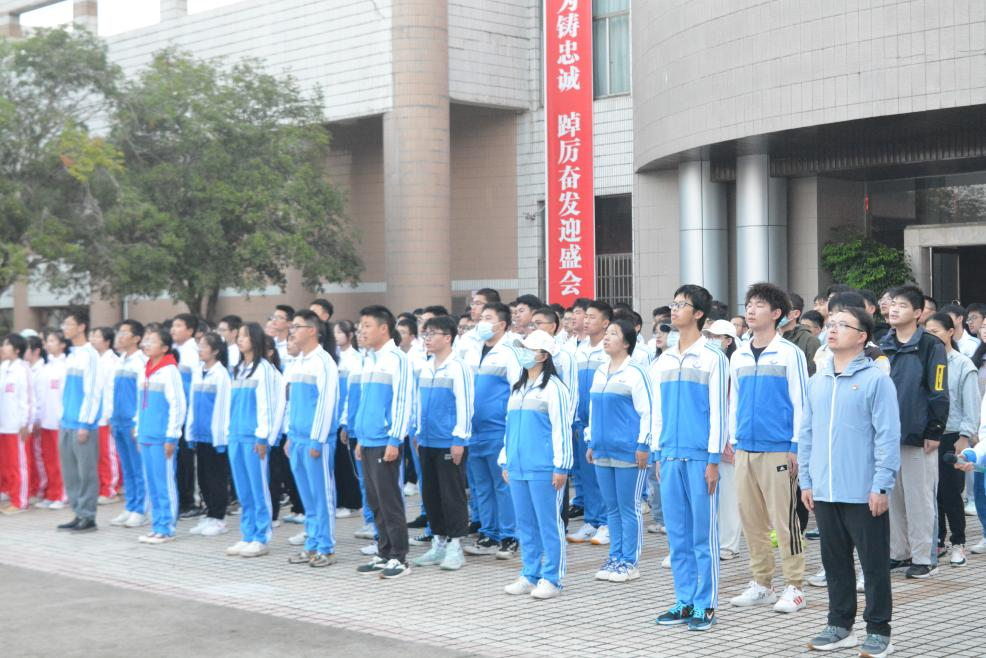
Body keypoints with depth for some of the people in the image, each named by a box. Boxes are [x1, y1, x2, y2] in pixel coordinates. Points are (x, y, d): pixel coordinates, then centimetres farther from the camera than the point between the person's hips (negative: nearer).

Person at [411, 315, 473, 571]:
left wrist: (459, 439, -14)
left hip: (449, 442, -7)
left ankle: (455, 546, 7)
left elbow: (464, 404, -12)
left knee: (452, 495, -1)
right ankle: (438, 543, 22)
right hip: (428, 442, 7)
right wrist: (418, 434, 15)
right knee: (431, 494, 12)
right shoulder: (426, 368, 11)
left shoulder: (457, 368, -10)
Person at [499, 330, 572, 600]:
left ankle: (552, 579, 3)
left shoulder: (553, 387, -7)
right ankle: (530, 576, 19)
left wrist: (561, 466, -13)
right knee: (525, 525, 11)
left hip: (543, 469, -8)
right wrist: (505, 461, 19)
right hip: (517, 467, 8)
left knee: (549, 523, -2)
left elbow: (561, 428, -10)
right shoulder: (517, 388, 18)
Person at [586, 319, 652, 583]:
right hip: (603, 451, 7)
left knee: (629, 508, 0)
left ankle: (629, 563, 7)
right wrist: (591, 443, 18)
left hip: (627, 452, -7)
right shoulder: (599, 372, 13)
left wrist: (643, 445, -14)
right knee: (612, 509, 12)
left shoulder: (635, 373, -8)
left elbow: (647, 411, -11)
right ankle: (615, 558, 20)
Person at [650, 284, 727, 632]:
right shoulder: (661, 362, 14)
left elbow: (717, 411, -5)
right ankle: (684, 602, 16)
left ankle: (705, 606, 5)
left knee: (703, 534, -1)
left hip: (700, 457, -5)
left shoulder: (713, 358, -3)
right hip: (670, 457, 5)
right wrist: (658, 456, 12)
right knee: (677, 534, 8)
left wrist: (714, 460, -9)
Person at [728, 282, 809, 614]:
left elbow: (800, 402, -5)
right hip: (745, 450, 6)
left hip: (779, 450, -6)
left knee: (784, 519, -3)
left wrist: (796, 448, -9)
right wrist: (735, 440, 14)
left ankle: (795, 587, 5)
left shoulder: (790, 353, -4)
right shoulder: (738, 356, 12)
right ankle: (761, 584, 19)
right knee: (751, 520, 9)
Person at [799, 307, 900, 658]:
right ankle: (840, 626, 25)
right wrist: (806, 481, 11)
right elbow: (806, 433, 14)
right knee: (835, 562, 14)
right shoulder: (818, 380, 10)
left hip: (864, 494, -6)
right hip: (825, 493, 6)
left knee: (874, 563, 4)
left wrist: (881, 486, -14)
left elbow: (888, 436, -10)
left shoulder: (875, 379, -7)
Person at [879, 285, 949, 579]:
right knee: (892, 496, 10)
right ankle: (898, 553, 21)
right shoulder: (882, 346, 11)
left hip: (918, 436, -5)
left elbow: (938, 393, -8)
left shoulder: (931, 347, -5)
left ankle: (922, 558, 8)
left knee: (919, 498, 0)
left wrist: (934, 432, -12)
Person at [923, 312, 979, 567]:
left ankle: (958, 543, 13)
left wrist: (965, 437, -8)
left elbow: (971, 405, -3)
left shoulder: (963, 365, -4)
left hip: (951, 437, -3)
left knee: (950, 491, -1)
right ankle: (937, 541, 20)